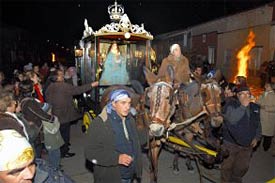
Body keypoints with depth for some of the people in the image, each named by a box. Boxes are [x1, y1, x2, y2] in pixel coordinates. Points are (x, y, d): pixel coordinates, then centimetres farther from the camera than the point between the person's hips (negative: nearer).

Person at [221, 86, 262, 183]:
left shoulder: (255, 107, 4)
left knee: (243, 167, 19)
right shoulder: (230, 104, -14)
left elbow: (258, 124, 17)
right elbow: (231, 119, -32)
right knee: (227, 166, 11)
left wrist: (256, 137, 6)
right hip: (231, 143, -5)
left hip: (247, 145, 5)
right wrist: (243, 106, -33)